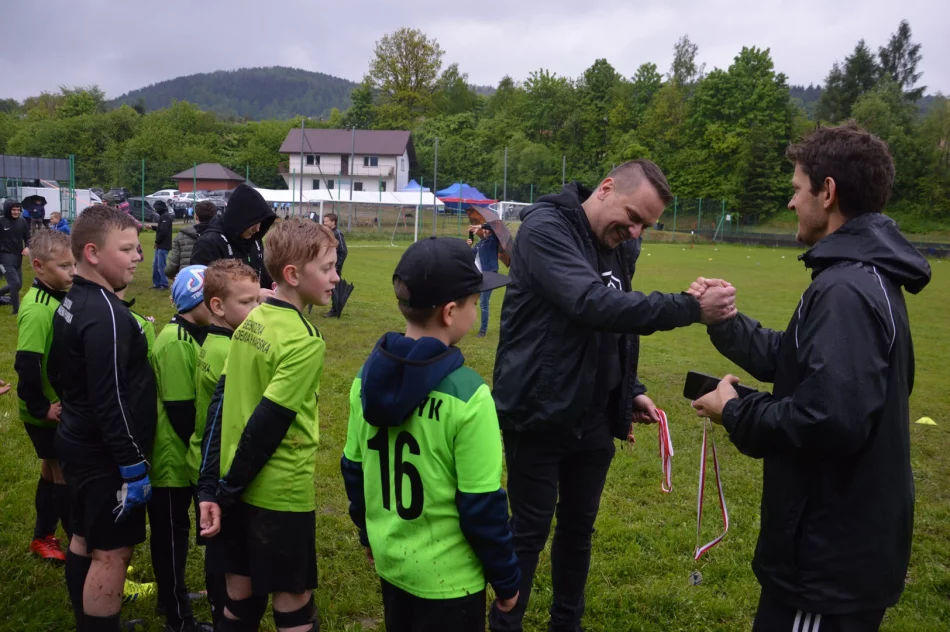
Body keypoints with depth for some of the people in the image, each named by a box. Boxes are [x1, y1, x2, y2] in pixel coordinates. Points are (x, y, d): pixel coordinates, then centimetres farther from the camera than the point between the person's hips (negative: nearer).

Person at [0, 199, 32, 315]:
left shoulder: (22, 222, 2)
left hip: (18, 257, 6)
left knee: (18, 284, 14)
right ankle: (17, 310, 0)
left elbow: (27, 237, 10)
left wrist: (27, 247, -8)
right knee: (15, 283, -13)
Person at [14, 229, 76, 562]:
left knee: (53, 470, 19)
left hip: (63, 406, 8)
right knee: (64, 474, 4)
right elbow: (26, 364, -29)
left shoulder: (60, 297, 2)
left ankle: (43, 536, 35)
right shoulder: (37, 309, -25)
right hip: (48, 413, -8)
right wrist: (40, 408, -20)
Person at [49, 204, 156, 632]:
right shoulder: (107, 314, -24)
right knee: (113, 552, 0)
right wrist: (134, 466, -21)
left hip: (79, 443, 10)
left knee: (85, 539, 21)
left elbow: (59, 372, 16)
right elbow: (110, 400, -27)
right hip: (104, 454, -10)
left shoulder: (71, 302, 7)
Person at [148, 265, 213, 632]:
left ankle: (173, 596, 36)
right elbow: (179, 409, -24)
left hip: (185, 454, 9)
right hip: (173, 456, -9)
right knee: (171, 535, 4)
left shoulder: (193, 335, 7)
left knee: (175, 531, 20)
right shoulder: (176, 343, -22)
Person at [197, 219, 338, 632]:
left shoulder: (251, 322, 4)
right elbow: (268, 424, -21)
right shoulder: (305, 341, -20)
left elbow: (220, 403, 2)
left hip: (240, 485, 7)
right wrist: (227, 492, -10)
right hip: (282, 492, -7)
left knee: (241, 598, 19)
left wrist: (210, 485, 3)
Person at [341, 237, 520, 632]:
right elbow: (482, 505, -19)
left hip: (389, 559, 6)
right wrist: (506, 578, -5)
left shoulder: (369, 375, -6)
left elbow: (353, 469, 4)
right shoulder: (466, 395, -25)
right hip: (447, 577, -6)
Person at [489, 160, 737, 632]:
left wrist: (630, 389, 7)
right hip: (538, 415, -7)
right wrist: (690, 309, -33)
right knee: (530, 531, 7)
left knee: (579, 527, 19)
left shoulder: (622, 246, 7)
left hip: (593, 419, 7)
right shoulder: (545, 228, -17)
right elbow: (592, 305, -32)